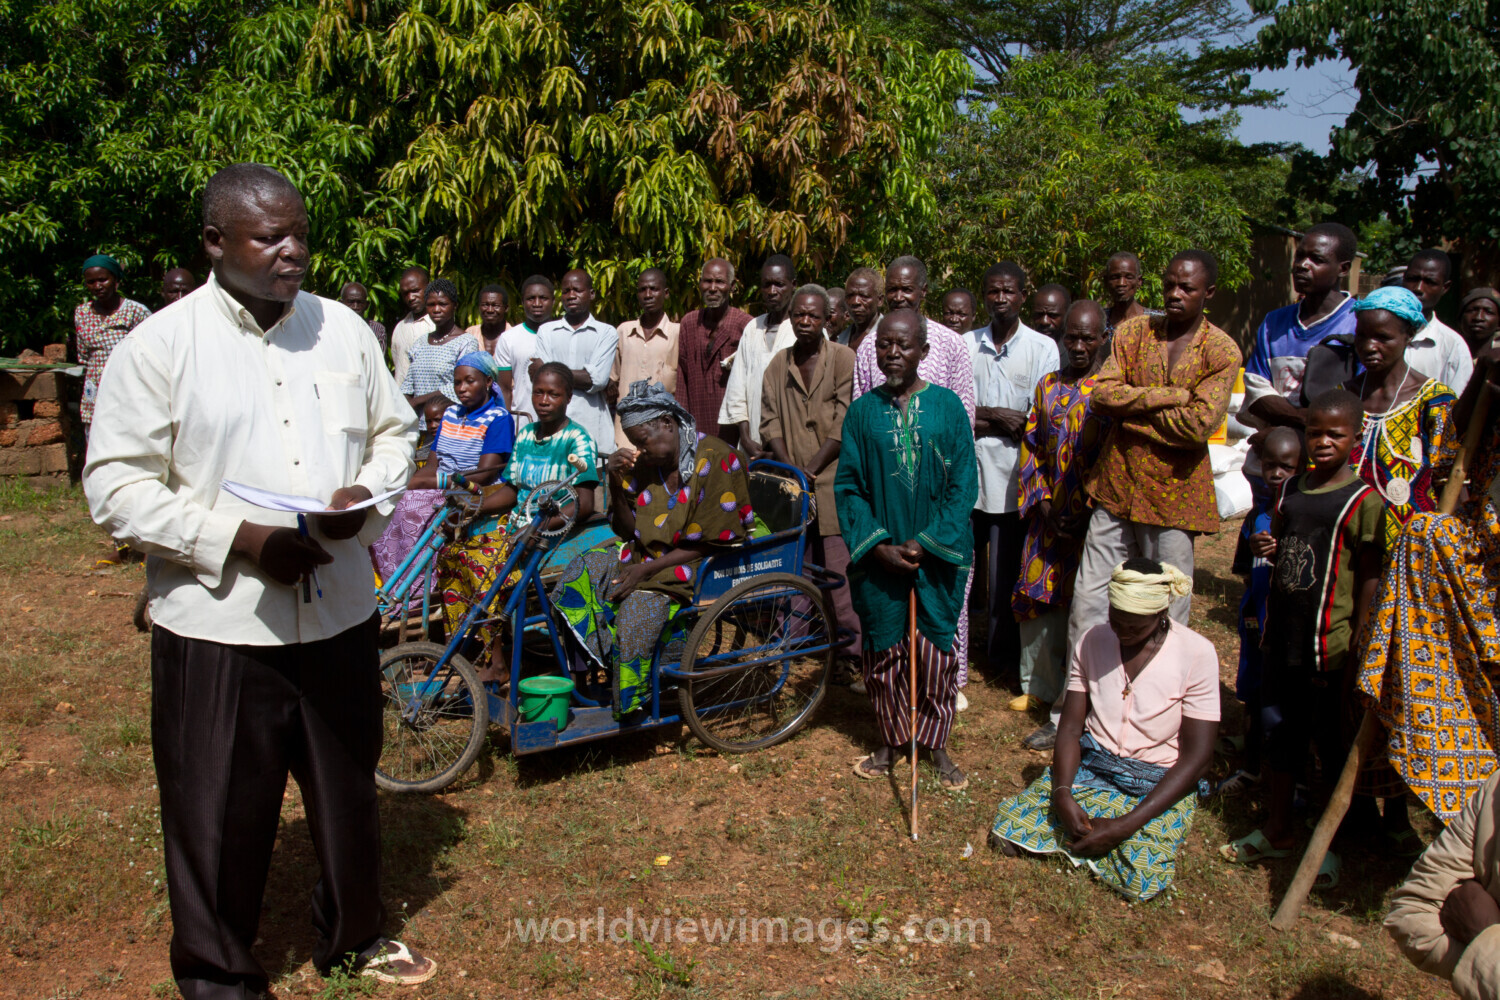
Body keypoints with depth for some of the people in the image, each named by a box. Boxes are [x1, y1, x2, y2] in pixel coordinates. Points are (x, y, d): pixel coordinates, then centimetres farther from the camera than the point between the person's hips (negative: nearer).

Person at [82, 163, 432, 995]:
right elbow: (116, 486, -8)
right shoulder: (159, 346, -7)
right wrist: (236, 539, -19)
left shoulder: (342, 329, 6)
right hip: (216, 624, -4)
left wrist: (366, 493, -7)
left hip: (339, 612, 4)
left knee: (348, 787, 18)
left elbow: (395, 430, 14)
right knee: (221, 811, 9)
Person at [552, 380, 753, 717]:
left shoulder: (716, 459, -16)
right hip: (648, 553, 7)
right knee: (581, 573, -11)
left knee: (638, 609, -29)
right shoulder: (647, 461, 4)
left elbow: (711, 543, -17)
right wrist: (617, 484, -10)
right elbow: (628, 530, 8)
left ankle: (629, 707, -7)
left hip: (702, 565, -7)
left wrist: (647, 569, -20)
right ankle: (607, 659, -4)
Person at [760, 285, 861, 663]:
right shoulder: (779, 364, 13)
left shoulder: (843, 359, -1)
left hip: (832, 480, -4)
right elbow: (770, 421, 9)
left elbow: (844, 423, -7)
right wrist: (790, 468, -5)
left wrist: (811, 468, -11)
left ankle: (851, 644, 2)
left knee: (838, 565, -6)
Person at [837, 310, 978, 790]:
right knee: (882, 651, 9)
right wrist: (877, 544, -9)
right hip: (879, 556, 1)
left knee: (937, 651, 6)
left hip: (938, 554, -1)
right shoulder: (862, 411, 2)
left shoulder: (947, 406, -1)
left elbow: (964, 483, -3)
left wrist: (928, 542, -11)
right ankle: (891, 740, 27)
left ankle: (936, 744, 23)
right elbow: (848, 487, 2)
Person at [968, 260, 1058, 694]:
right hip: (966, 474, 2)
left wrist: (980, 417, -9)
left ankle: (1002, 657, 19)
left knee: (1006, 570, 4)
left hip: (1012, 475, -2)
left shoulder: (1042, 347, 2)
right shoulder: (966, 345, 9)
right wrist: (999, 417, -10)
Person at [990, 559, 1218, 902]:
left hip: (1159, 786, -3)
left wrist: (1128, 824, -22)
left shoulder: (1196, 654, -14)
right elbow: (1070, 728, 0)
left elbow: (1197, 756, -14)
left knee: (1143, 878, -28)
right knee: (1006, 830, -15)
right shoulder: (1092, 642, -2)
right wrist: (1062, 793, -21)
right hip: (1088, 768, 3)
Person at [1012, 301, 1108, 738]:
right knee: (1038, 595, 10)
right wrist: (1044, 503, -2)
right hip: (1051, 515, 5)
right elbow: (1031, 448, 11)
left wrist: (1092, 508, -13)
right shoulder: (1048, 386, 11)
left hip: (1096, 516, -4)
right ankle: (1040, 684, 29)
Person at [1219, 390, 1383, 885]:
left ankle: (1330, 842, 23)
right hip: (1282, 635, 6)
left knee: (1333, 742, 6)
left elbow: (1369, 579, -10)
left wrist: (1357, 649, -13)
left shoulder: (1364, 500, -10)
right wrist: (1265, 546, -2)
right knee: (1278, 730, 15)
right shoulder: (1291, 488, 8)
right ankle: (1277, 829, 30)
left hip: (1330, 644, -6)